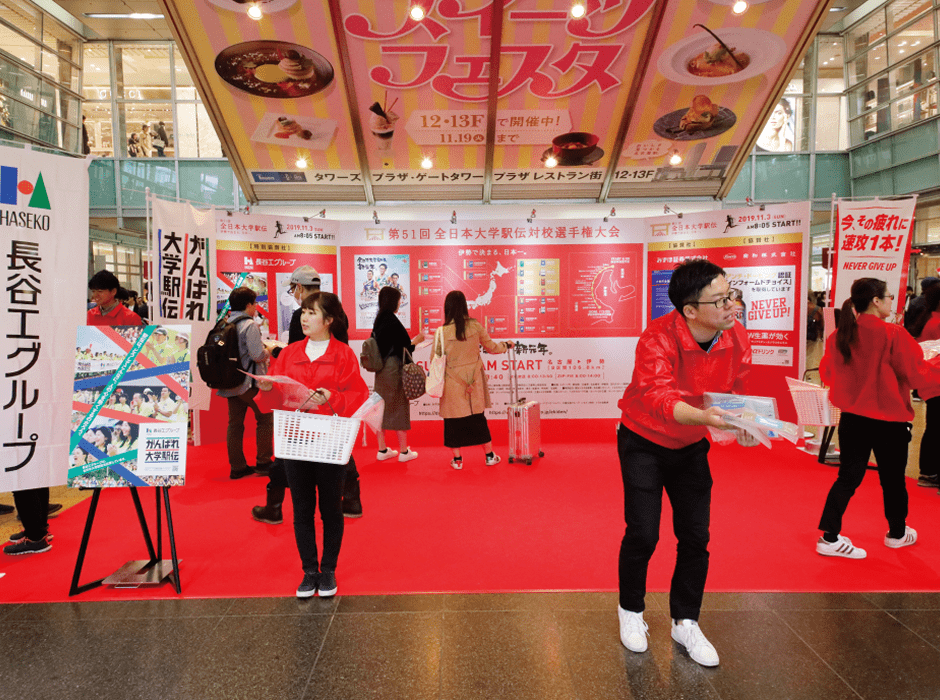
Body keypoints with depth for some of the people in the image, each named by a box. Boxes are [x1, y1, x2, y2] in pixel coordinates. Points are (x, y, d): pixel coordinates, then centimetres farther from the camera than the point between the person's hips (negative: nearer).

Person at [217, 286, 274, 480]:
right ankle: (263, 462, 9)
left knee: (235, 423, 10)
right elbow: (257, 354, -20)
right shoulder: (249, 325, -14)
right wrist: (268, 350, 1)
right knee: (265, 418, 6)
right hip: (249, 382, -7)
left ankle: (237, 466, 16)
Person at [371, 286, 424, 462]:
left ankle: (382, 450, 20)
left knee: (381, 407, 11)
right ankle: (404, 451, 12)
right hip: (394, 369, -8)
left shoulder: (378, 321, 7)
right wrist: (417, 340, 3)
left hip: (381, 370, 8)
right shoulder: (392, 321, -17)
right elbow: (405, 346, -16)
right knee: (400, 408, 3)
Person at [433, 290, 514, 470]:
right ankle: (490, 455, 24)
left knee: (454, 420, 10)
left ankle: (457, 459, 18)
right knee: (478, 418, 15)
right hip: (474, 380, 2)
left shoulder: (442, 332, -12)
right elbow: (491, 347, 7)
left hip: (452, 382, -2)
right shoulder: (475, 326, -6)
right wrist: (506, 345, 27)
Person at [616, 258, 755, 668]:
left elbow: (736, 394, 0)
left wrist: (741, 425, -21)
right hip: (644, 442, -4)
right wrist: (702, 416, -60)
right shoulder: (659, 338, -29)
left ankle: (685, 622, 26)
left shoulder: (736, 339, -12)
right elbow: (657, 397, -43)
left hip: (691, 446, 5)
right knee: (642, 534, -4)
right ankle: (631, 611, 24)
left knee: (696, 537, 4)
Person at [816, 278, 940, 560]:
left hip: (852, 418, 4)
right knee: (893, 479, 16)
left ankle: (829, 536, 6)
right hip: (889, 420, -4)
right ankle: (897, 533, 37)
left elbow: (827, 373, 9)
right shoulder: (893, 335, -18)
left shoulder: (838, 337, -3)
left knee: (848, 477, 11)